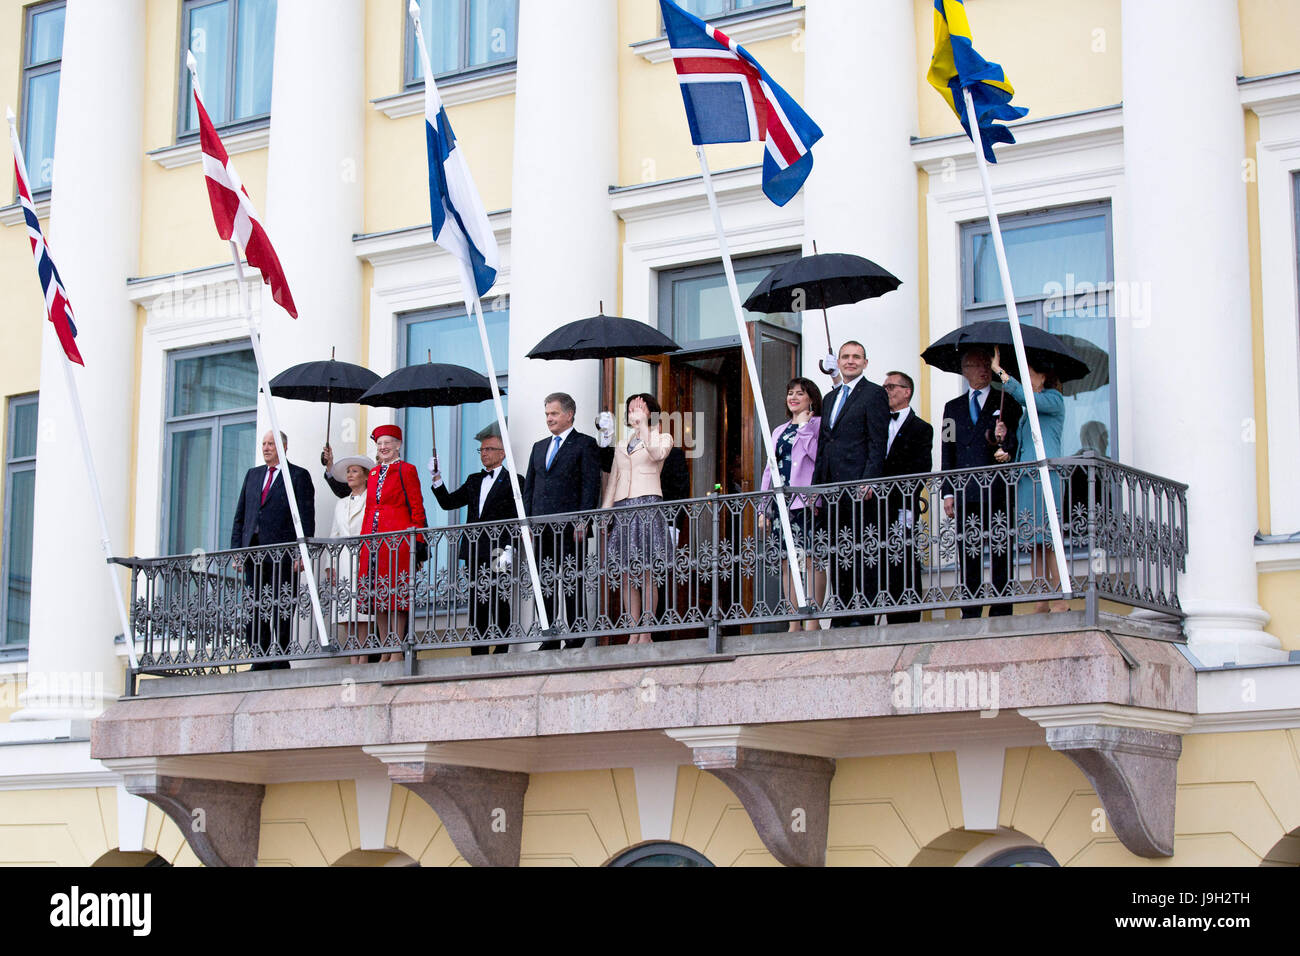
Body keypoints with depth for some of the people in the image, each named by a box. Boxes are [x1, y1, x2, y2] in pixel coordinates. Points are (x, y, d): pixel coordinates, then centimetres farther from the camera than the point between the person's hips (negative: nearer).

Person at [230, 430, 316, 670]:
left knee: (282, 612, -5)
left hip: (282, 553, -6)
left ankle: (280, 661, -1)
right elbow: (240, 514, 18)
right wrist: (236, 549, 9)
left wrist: (302, 553, -12)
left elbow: (306, 518, -4)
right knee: (255, 611, 5)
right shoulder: (253, 474, 19)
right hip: (254, 555, 6)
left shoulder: (299, 476, 2)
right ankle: (260, 662, 9)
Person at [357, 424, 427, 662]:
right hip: (374, 539, 7)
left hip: (397, 538, -7)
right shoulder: (373, 473, 19)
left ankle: (397, 651, -8)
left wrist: (416, 541, -10)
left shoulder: (406, 470, 0)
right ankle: (385, 651, 9)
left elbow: (417, 507, -4)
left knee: (396, 594, -9)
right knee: (377, 596, 5)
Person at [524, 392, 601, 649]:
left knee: (572, 583, -4)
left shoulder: (585, 444, 1)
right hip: (540, 528, 6)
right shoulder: (539, 447, 21)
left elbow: (591, 486, -6)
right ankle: (550, 638, 10)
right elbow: (529, 487, 20)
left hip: (569, 528, -6)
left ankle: (576, 638, -1)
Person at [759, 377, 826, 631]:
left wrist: (804, 428, -9)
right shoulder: (779, 431, 23)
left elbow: (820, 457, -13)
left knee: (811, 559, -9)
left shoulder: (818, 424, 3)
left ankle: (812, 621, -9)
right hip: (780, 502, 7)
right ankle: (795, 622, 6)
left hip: (806, 501, -7)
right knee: (786, 561, 4)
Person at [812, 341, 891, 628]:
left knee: (863, 551, -6)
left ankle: (863, 615, -6)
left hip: (859, 486, -7)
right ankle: (842, 615, 9)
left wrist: (869, 480, -18)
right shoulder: (830, 398, 22)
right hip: (832, 486, 7)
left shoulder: (874, 394, 0)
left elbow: (878, 443, -8)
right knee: (837, 553, 6)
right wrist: (815, 485, 15)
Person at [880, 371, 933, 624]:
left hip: (903, 508, -5)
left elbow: (920, 470, -5)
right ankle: (894, 624, 4)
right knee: (889, 572, 3)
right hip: (880, 508, 5)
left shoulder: (921, 428, 5)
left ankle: (910, 622, -5)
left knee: (907, 568, -6)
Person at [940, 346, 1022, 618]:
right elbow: (947, 451, 14)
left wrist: (1004, 443, -18)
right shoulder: (953, 408, 18)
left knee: (1001, 556, -3)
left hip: (998, 492, -2)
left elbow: (1019, 442, 6)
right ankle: (970, 617, 4)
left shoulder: (1007, 402, 9)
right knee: (968, 558, 2)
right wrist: (948, 492, 6)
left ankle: (1001, 612, -1)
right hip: (965, 494, 3)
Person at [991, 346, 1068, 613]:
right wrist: (1006, 453, 1)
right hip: (1025, 478, 8)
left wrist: (999, 369, -14)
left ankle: (1061, 602, -10)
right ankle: (1042, 604, 4)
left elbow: (1023, 395, -18)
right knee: (1035, 544, 4)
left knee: (1048, 540, -11)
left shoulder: (1053, 400, -1)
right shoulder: (1027, 410, 22)